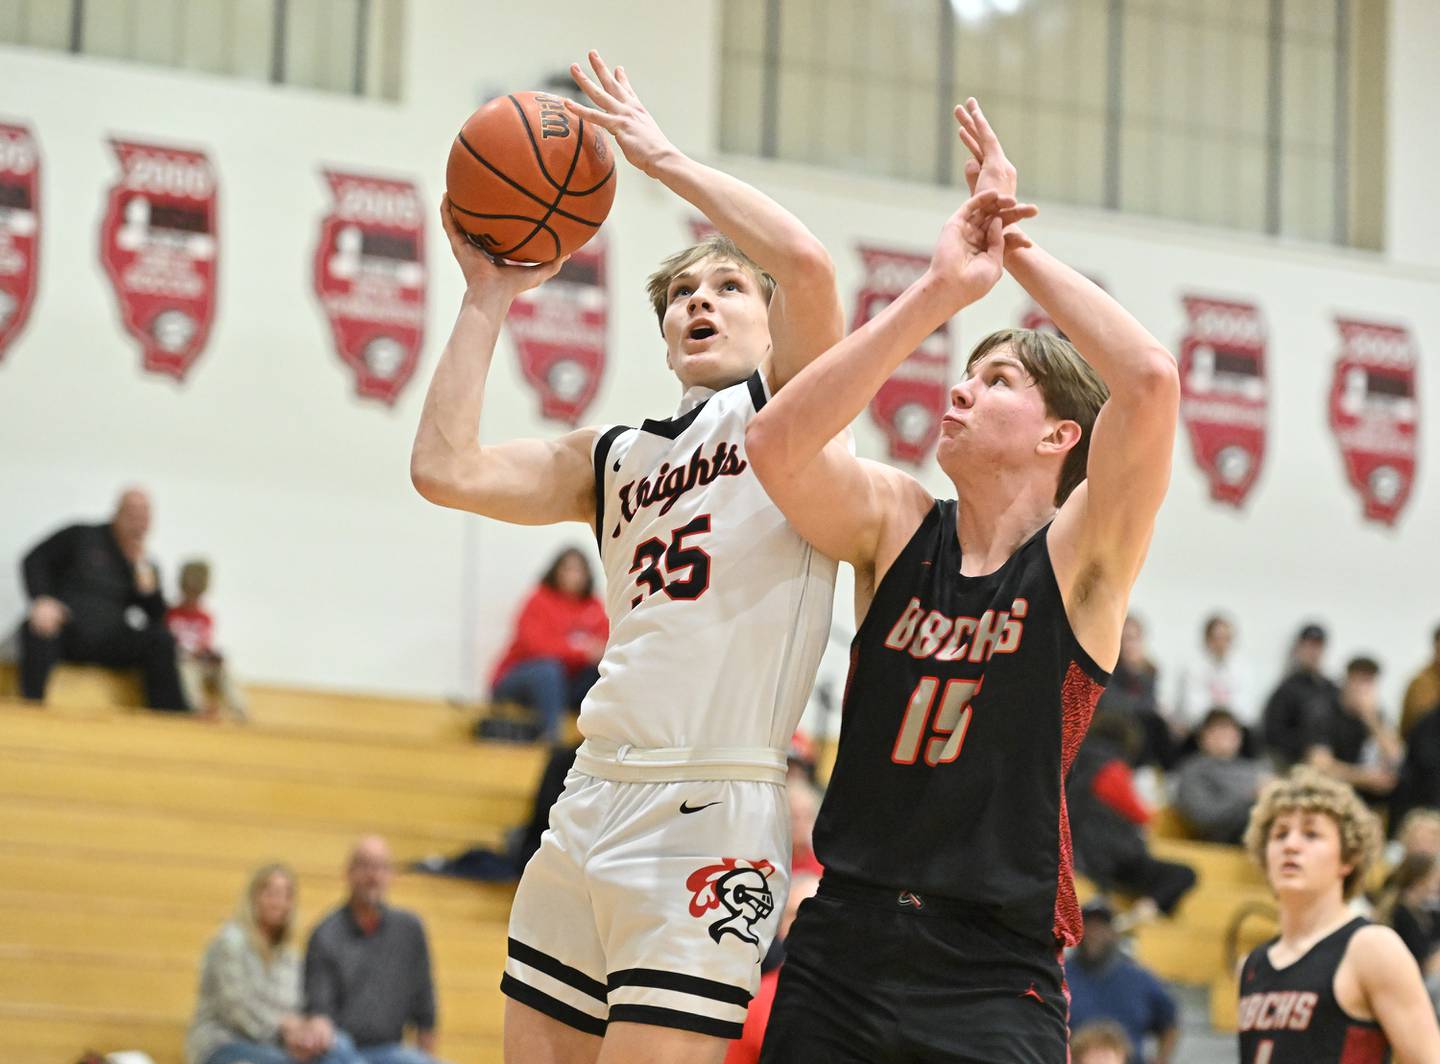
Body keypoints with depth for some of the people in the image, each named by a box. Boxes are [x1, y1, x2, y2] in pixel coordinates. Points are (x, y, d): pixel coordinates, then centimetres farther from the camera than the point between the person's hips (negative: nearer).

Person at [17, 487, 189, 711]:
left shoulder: (145, 564, 18)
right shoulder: (82, 537, 11)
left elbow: (157, 615, 6)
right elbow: (35, 561, 4)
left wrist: (140, 564, 0)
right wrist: (42, 600, -16)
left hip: (108, 642, 3)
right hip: (66, 631, -2)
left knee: (161, 640, -24)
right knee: (38, 628, -37)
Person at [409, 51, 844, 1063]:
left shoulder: (783, 404, 4)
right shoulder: (612, 455, 20)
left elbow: (807, 261, -14)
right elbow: (446, 469, 9)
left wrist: (661, 154, -3)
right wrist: (488, 297, 12)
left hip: (710, 818, -6)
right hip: (592, 806, 6)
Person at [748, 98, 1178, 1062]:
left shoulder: (1079, 555, -3)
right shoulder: (897, 523, 7)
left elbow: (1151, 381, -20)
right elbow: (776, 445, -13)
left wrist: (1020, 248, -10)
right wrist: (940, 292, -16)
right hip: (842, 948, 4)